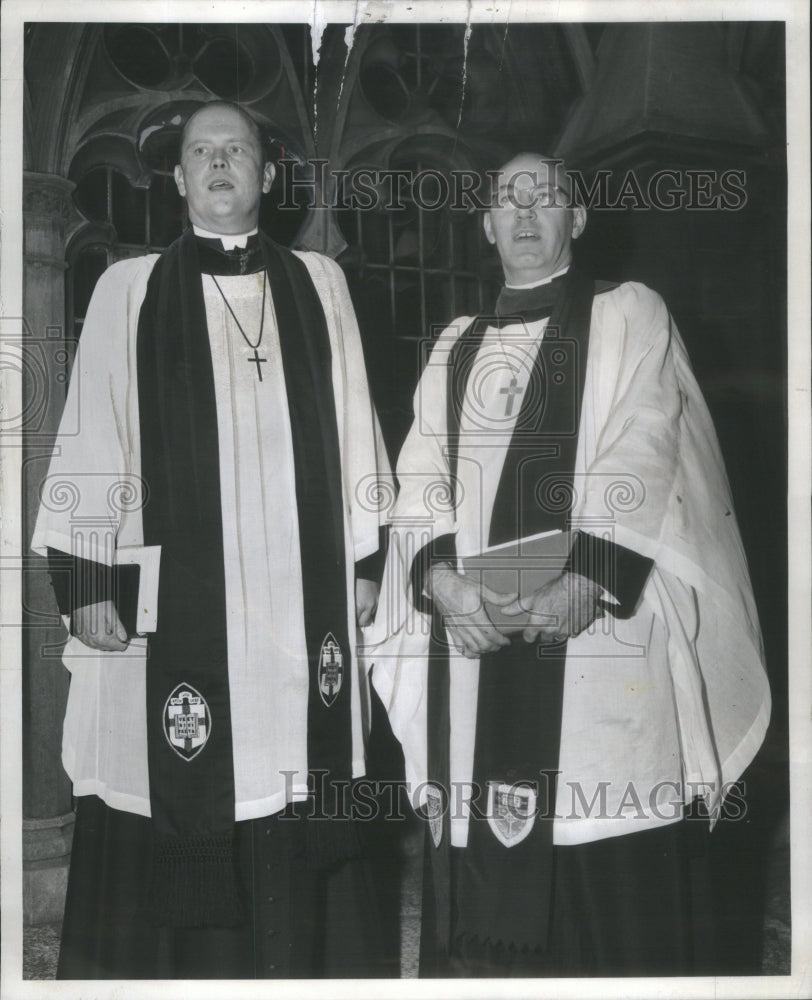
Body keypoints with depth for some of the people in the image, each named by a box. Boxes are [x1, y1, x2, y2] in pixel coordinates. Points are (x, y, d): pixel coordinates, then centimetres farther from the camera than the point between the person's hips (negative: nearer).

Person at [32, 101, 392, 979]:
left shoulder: (318, 284, 9)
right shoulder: (129, 289, 2)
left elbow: (352, 429, 11)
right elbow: (90, 437, 0)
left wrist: (365, 558, 9)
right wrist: (86, 578, -5)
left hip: (299, 589, 2)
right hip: (176, 590, -2)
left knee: (294, 787, 7)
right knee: (181, 794, 2)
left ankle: (302, 958, 23)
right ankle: (178, 955, 20)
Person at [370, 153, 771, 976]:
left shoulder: (630, 316, 9)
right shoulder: (454, 347, 21)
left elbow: (643, 461, -5)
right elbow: (421, 481, 10)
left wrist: (588, 577, -20)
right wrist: (442, 577, -10)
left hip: (603, 626, -3)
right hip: (474, 628, 4)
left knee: (613, 890, -5)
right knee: (484, 880, 3)